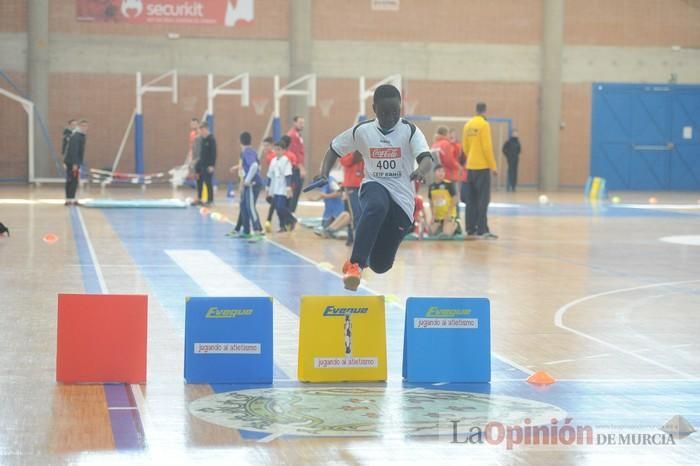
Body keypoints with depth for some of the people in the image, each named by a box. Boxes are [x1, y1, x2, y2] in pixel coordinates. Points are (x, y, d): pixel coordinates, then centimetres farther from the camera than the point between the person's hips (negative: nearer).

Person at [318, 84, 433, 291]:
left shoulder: (410, 131, -7)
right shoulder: (362, 131, 0)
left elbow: (427, 159, -21)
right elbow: (334, 149, 13)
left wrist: (421, 171, -45)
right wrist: (324, 174, -5)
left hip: (401, 198, 0)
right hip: (374, 187, 0)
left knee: (380, 264, 3)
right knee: (377, 206, -41)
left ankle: (365, 256, 43)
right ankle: (355, 264, -43)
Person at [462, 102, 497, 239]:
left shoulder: (468, 125, 9)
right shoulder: (484, 124, -10)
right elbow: (487, 147, -14)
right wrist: (493, 166, -8)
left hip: (470, 166, 7)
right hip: (482, 167, -7)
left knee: (471, 200, 9)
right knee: (483, 199, -5)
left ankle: (470, 230, 9)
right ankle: (482, 230, -10)